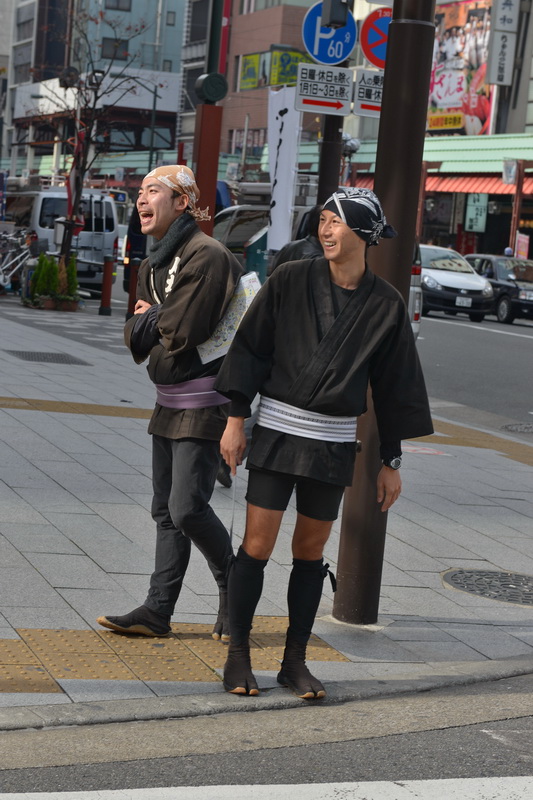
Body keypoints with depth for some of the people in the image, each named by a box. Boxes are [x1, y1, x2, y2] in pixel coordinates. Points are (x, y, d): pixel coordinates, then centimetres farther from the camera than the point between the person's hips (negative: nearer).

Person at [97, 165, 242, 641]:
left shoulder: (207, 256, -15)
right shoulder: (153, 266, 13)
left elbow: (182, 332, -22)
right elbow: (135, 341, 9)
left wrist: (151, 317, -2)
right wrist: (157, 322, -12)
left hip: (205, 403, -9)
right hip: (169, 402, 9)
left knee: (188, 508, -11)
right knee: (165, 510, 9)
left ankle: (233, 588, 11)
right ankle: (158, 611, 14)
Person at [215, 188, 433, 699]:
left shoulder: (385, 305, 1)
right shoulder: (290, 281, -2)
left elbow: (393, 387, 6)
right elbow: (250, 348, 1)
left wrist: (390, 463, 7)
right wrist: (235, 421, -4)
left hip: (333, 443, 1)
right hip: (276, 431, -1)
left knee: (310, 551, 8)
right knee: (257, 547, -4)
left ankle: (294, 661, 20)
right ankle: (237, 656, 9)